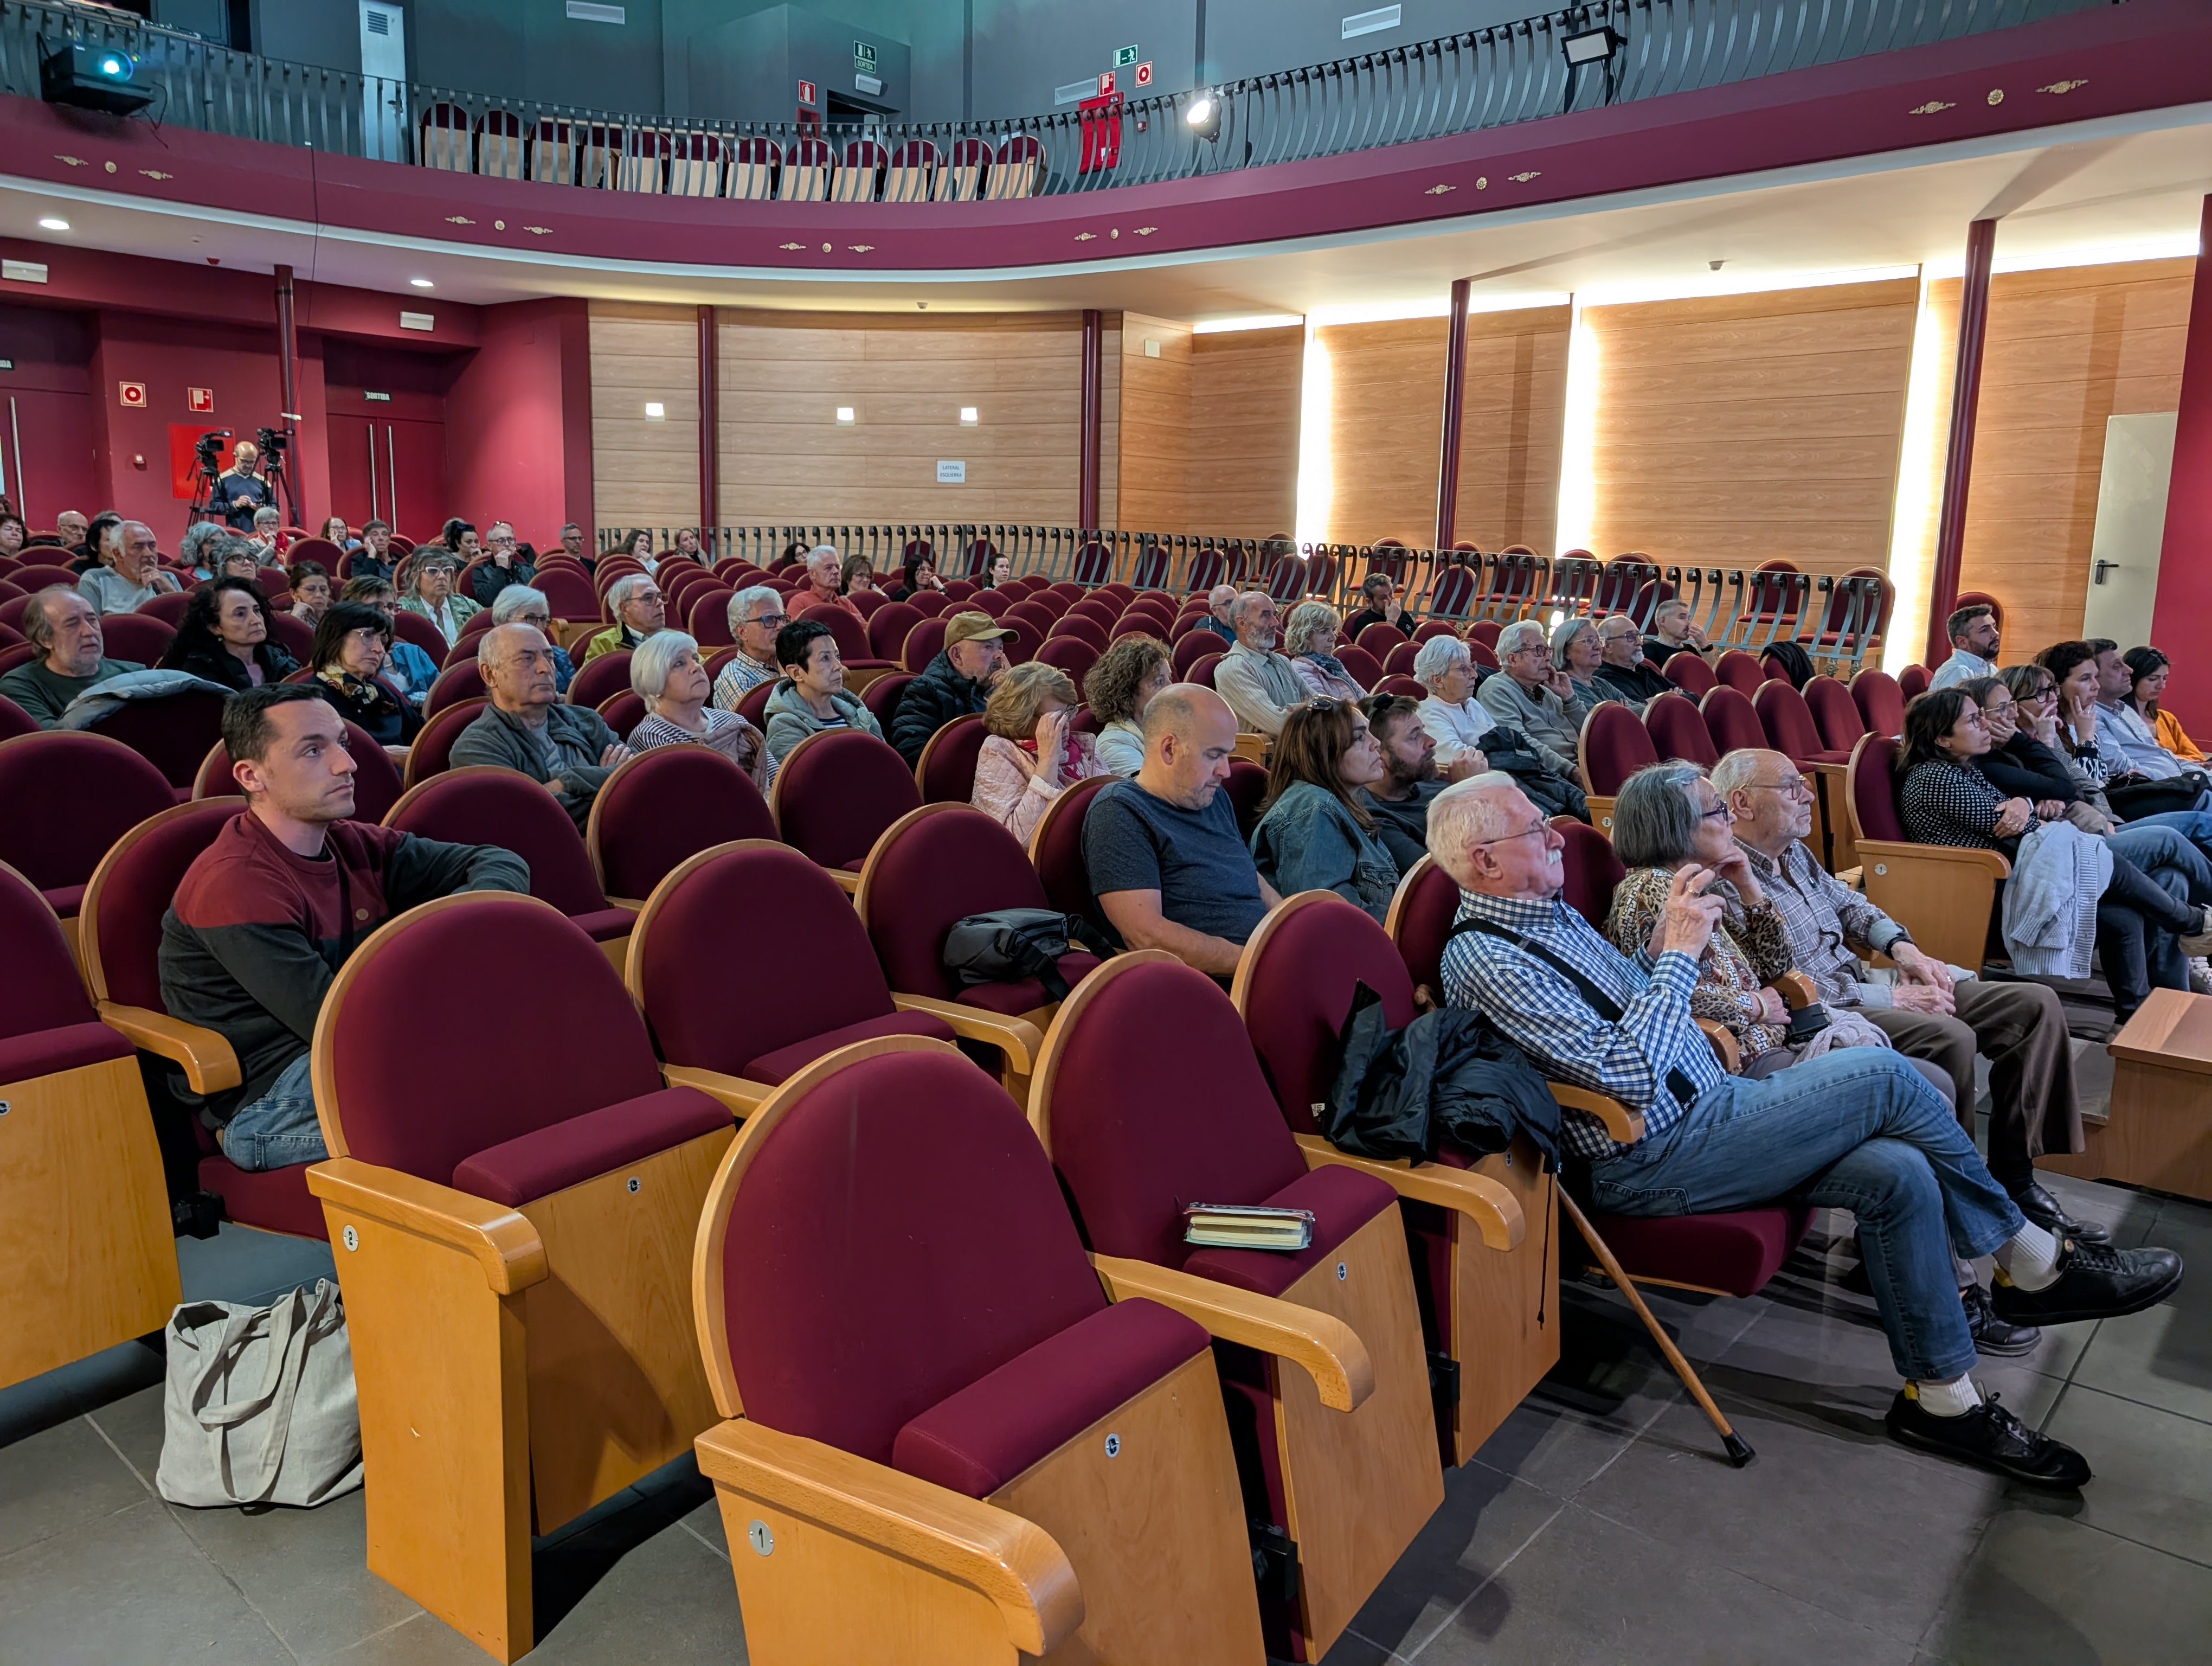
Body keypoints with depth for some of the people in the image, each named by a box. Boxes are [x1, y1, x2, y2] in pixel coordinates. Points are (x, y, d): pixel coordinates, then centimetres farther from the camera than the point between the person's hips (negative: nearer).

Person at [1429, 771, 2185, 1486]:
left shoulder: (1546, 909, 12)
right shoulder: (1483, 957, -19)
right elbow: (1627, 1073, -25)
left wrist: (1661, 943, 3)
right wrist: (1679, 952, -20)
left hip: (1708, 1105, 10)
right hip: (1655, 1162, -9)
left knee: (1898, 1174, -8)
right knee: (1882, 1074, -16)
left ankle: (1940, 1397, 7)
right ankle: (2037, 1265, 1)